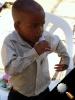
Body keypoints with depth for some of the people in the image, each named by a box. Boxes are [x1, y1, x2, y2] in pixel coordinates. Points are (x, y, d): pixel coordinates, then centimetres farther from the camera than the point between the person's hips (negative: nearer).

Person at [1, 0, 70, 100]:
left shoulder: (46, 37, -11)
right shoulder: (10, 42, -24)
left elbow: (58, 43, 12)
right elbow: (10, 69, -36)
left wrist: (65, 59, 22)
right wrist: (34, 52, -37)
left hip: (43, 92, 3)